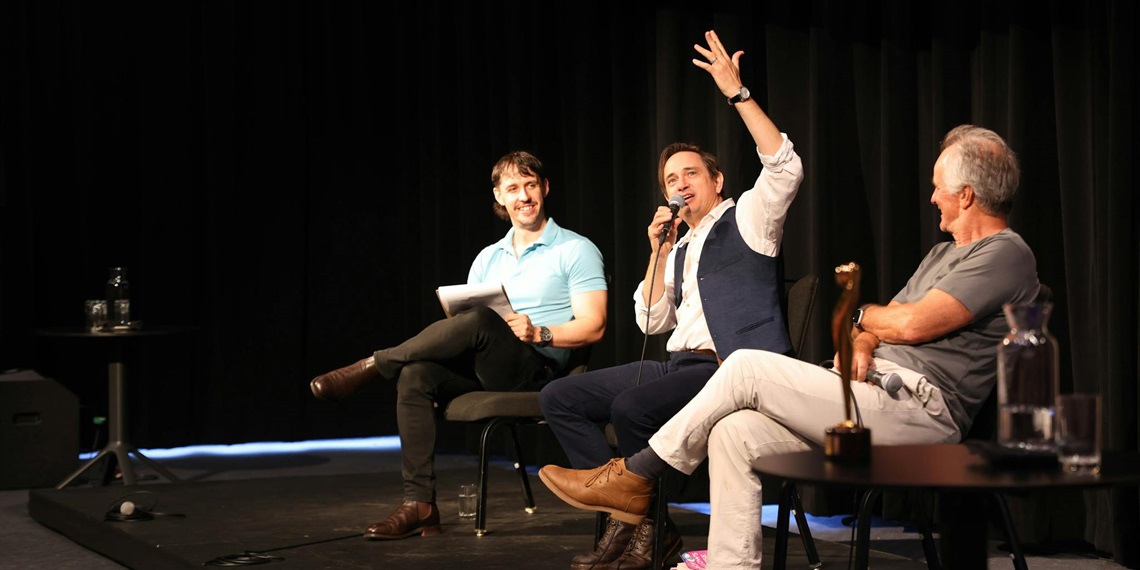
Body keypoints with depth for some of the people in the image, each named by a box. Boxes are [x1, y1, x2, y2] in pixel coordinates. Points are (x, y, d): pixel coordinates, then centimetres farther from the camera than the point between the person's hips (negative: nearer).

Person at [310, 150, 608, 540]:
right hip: (481, 370, 6)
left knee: (479, 322, -35)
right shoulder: (489, 258, 22)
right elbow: (462, 324, 17)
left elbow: (593, 327, -5)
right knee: (416, 374, -25)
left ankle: (370, 367, -21)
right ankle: (419, 505, -28)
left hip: (537, 369, -6)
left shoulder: (577, 251, 4)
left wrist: (539, 333, -20)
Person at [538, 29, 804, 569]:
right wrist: (659, 252, 7)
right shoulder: (682, 248, 25)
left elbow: (785, 167, -16)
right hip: (680, 363, 8)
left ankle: (649, 525, -12)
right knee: (559, 398, -3)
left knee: (631, 404, -34)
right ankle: (629, 518, -11)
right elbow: (652, 321, 18)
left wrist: (736, 92, -19)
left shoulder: (746, 219, 4)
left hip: (731, 366, -8)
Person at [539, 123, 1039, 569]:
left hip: (918, 410, -10)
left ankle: (634, 477, -5)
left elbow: (913, 324, -15)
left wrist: (862, 316, 6)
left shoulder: (1006, 255, -5)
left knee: (747, 367, -16)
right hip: (877, 399, 10)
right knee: (734, 432, -11)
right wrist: (862, 343, -2)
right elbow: (883, 321, 23)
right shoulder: (944, 254, 27)